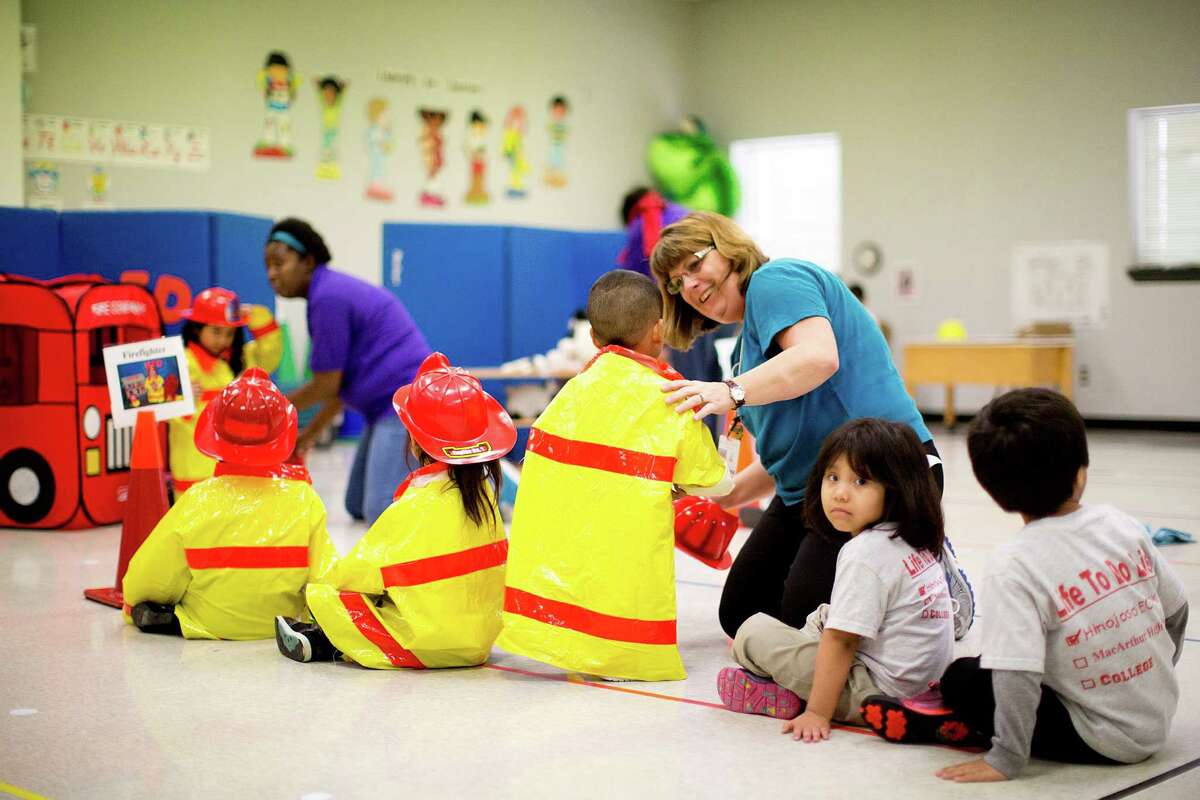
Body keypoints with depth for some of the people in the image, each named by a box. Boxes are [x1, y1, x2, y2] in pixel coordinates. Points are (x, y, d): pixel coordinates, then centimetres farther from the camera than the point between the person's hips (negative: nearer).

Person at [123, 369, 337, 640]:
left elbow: (145, 581, -10)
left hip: (209, 625, -2)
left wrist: (133, 604, 13)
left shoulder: (197, 501, -17)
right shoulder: (304, 499, -13)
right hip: (283, 621, 2)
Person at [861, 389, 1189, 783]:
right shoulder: (1122, 525, -5)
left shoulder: (1015, 565, -22)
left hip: (1101, 740, -6)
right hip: (1159, 719, 6)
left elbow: (1017, 674, -28)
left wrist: (1006, 759, -20)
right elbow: (1176, 611, 7)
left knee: (962, 679, 0)